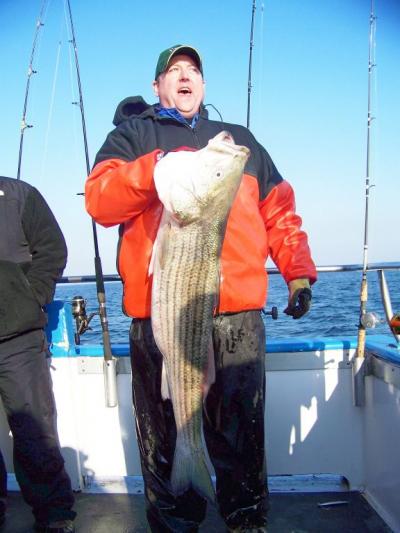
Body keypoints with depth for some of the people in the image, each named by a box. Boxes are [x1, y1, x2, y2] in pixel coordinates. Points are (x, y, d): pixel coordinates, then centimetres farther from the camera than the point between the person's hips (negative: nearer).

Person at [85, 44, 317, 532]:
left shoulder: (239, 139, 25)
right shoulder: (132, 135, 16)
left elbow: (279, 212, 21)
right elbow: (99, 200, -1)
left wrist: (298, 271, 9)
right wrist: (157, 166, -17)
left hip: (237, 314, 2)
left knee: (241, 435, 6)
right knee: (166, 441, 3)